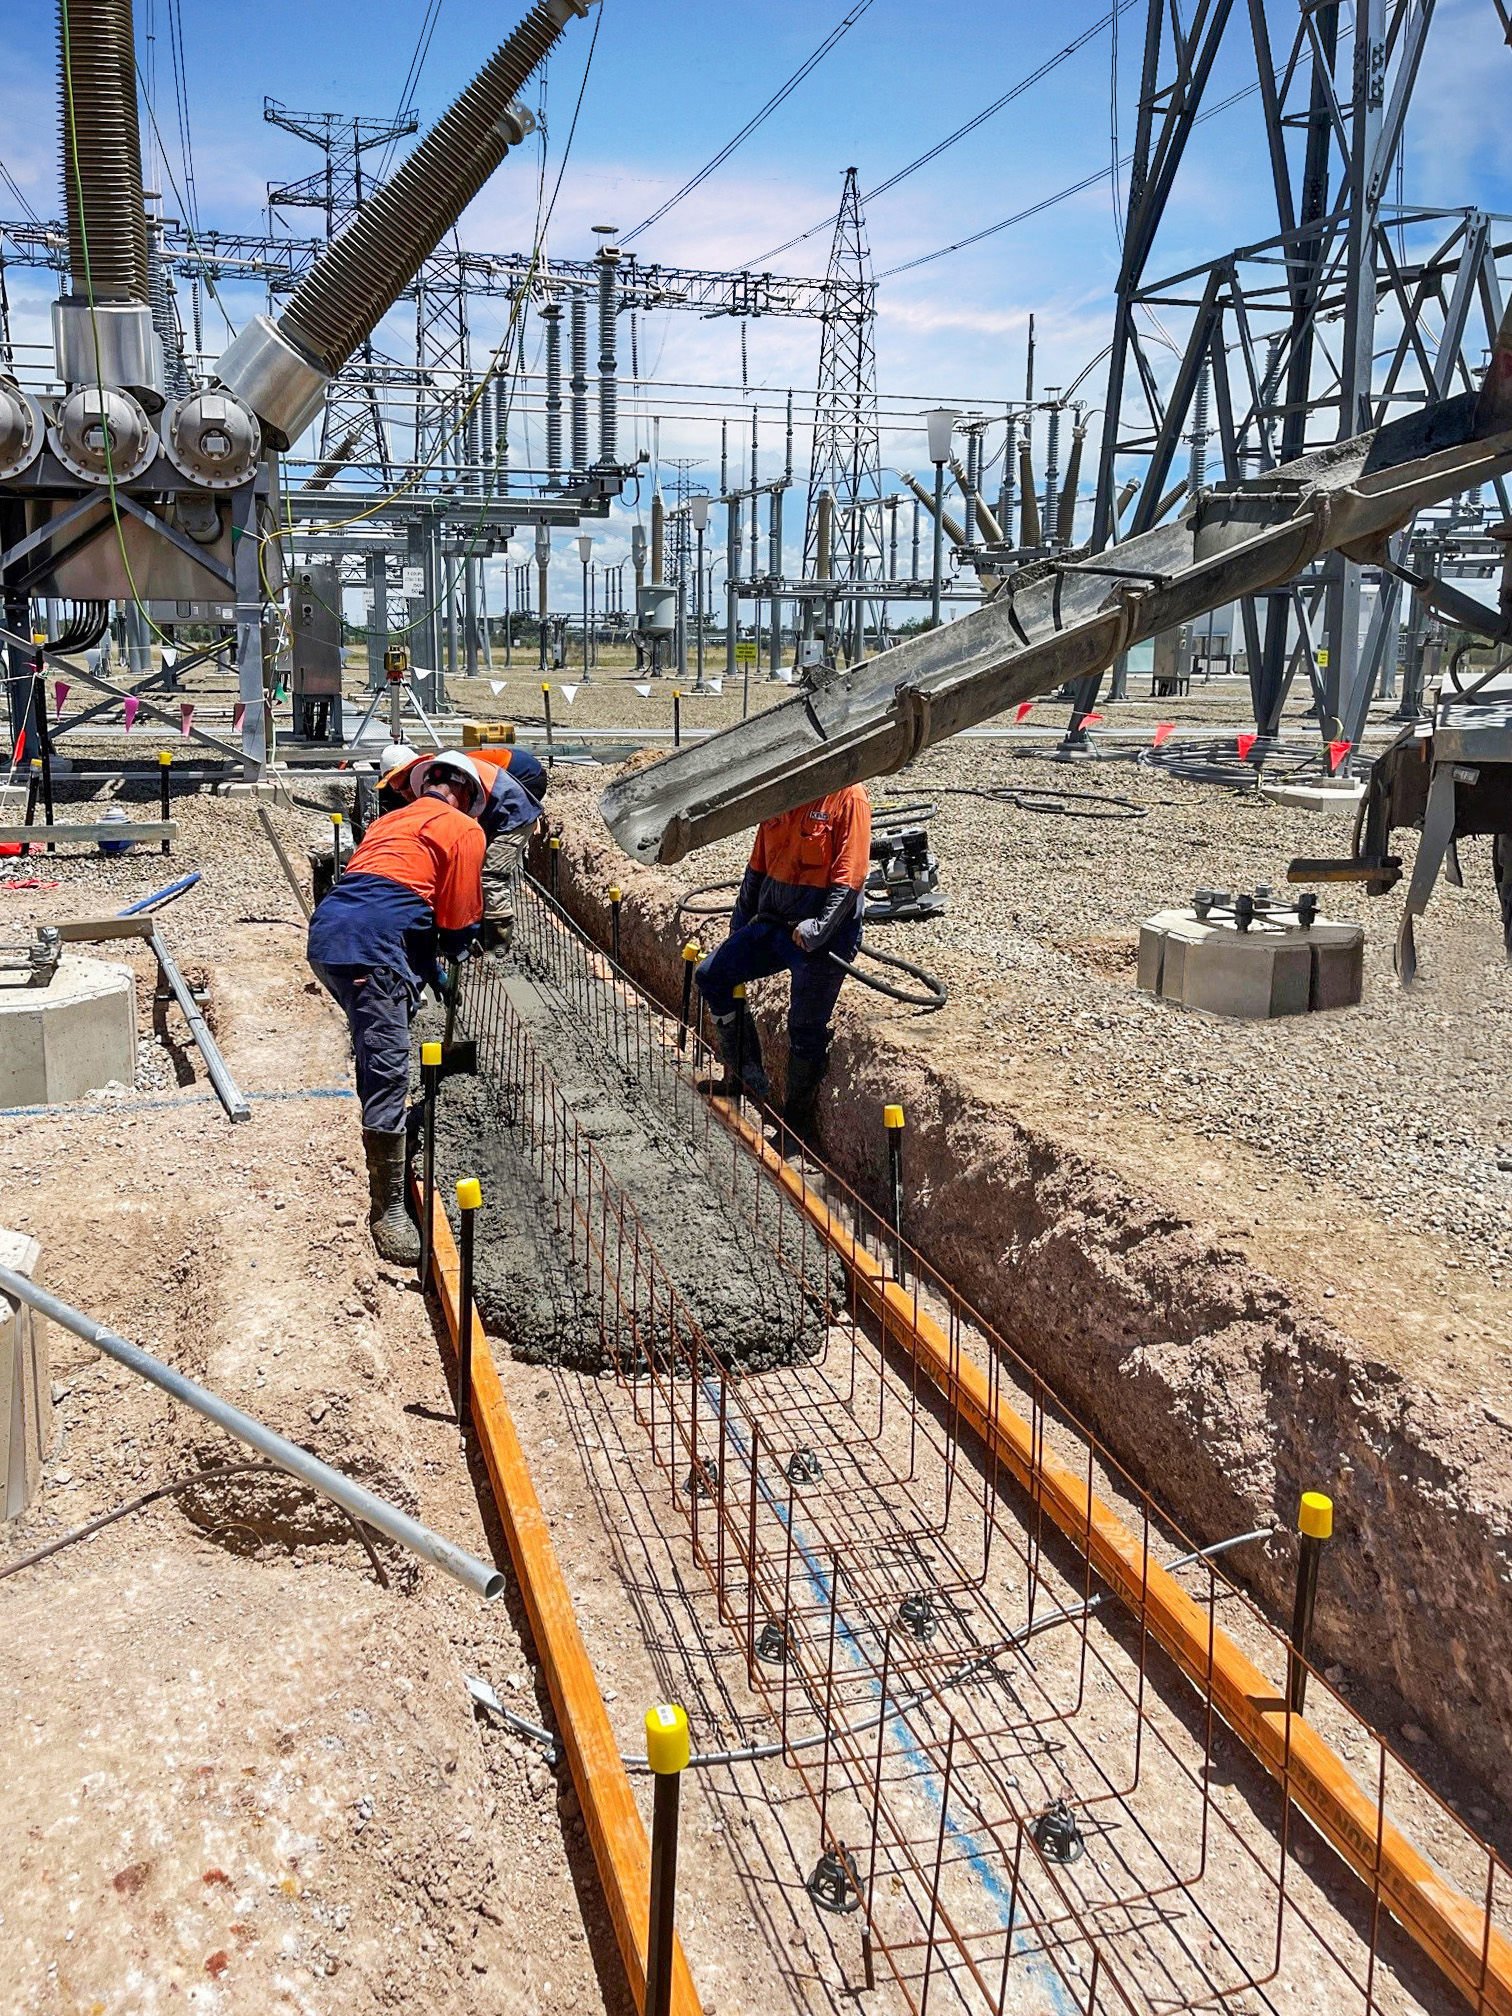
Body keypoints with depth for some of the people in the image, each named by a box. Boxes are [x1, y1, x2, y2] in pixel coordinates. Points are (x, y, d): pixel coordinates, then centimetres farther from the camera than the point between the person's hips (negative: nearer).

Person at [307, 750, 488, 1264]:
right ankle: (388, 1211, -7)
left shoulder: (394, 819, 32)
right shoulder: (464, 830, 8)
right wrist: (454, 953, 27)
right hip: (371, 949, -9)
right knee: (387, 1076, -8)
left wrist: (428, 969, 36)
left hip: (325, 933, 9)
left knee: (375, 1059, 27)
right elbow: (459, 923, 4)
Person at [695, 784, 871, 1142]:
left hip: (822, 935, -7)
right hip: (773, 922, 7)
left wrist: (818, 928, -23)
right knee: (711, 975, -5)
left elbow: (849, 877, -16)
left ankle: (796, 1126, 16)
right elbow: (758, 864, 18)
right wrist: (741, 919, 18)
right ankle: (747, 1074, 8)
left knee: (806, 1030, 0)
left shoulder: (848, 796, -11)